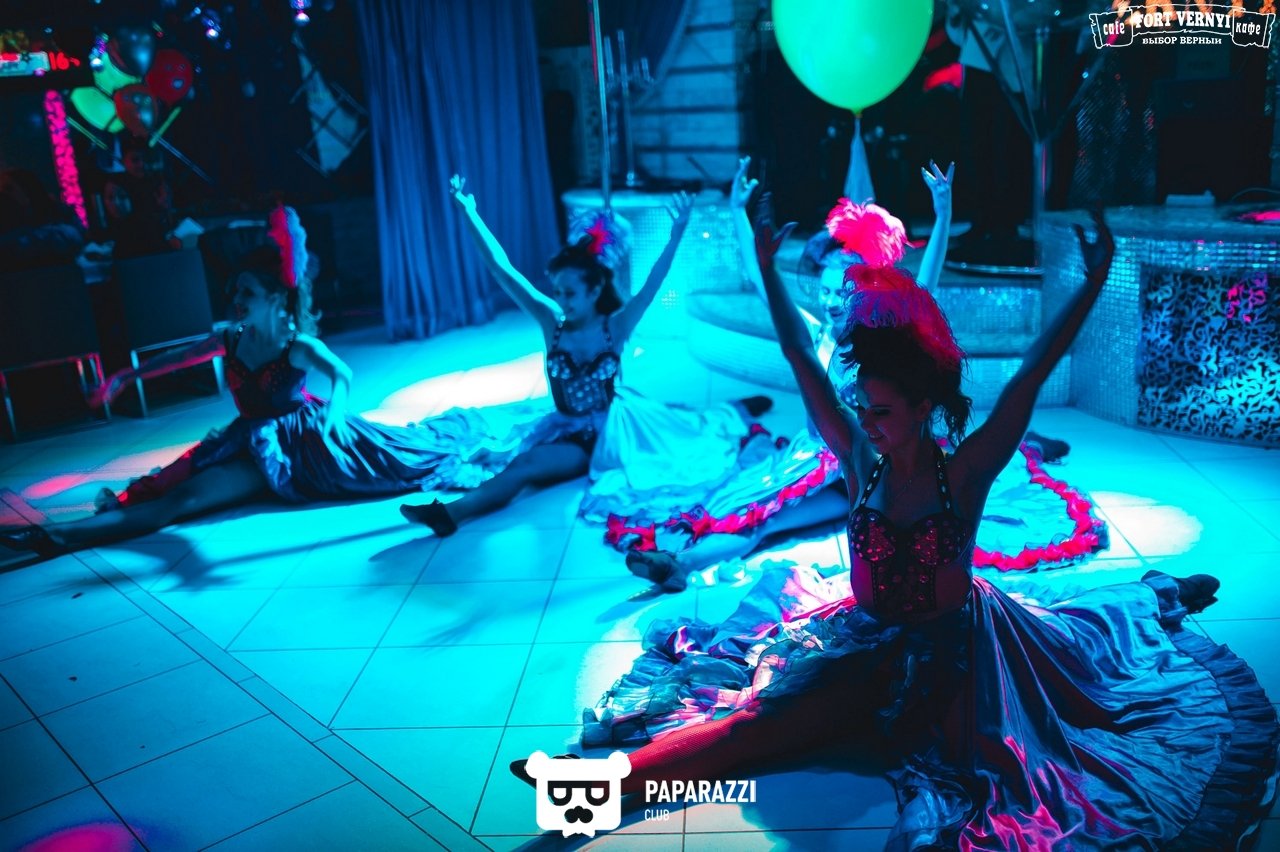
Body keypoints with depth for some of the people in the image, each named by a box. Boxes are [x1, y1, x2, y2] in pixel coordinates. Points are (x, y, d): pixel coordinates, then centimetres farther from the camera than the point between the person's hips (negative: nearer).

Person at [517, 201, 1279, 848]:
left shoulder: (965, 472, -18)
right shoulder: (860, 463, -9)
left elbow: (1032, 377, -25)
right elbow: (802, 360, -9)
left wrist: (1094, 284, -31)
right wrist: (767, 267, -8)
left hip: (955, 646, -2)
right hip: (869, 639, 2)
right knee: (771, 711, -17)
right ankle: (612, 778, -28)